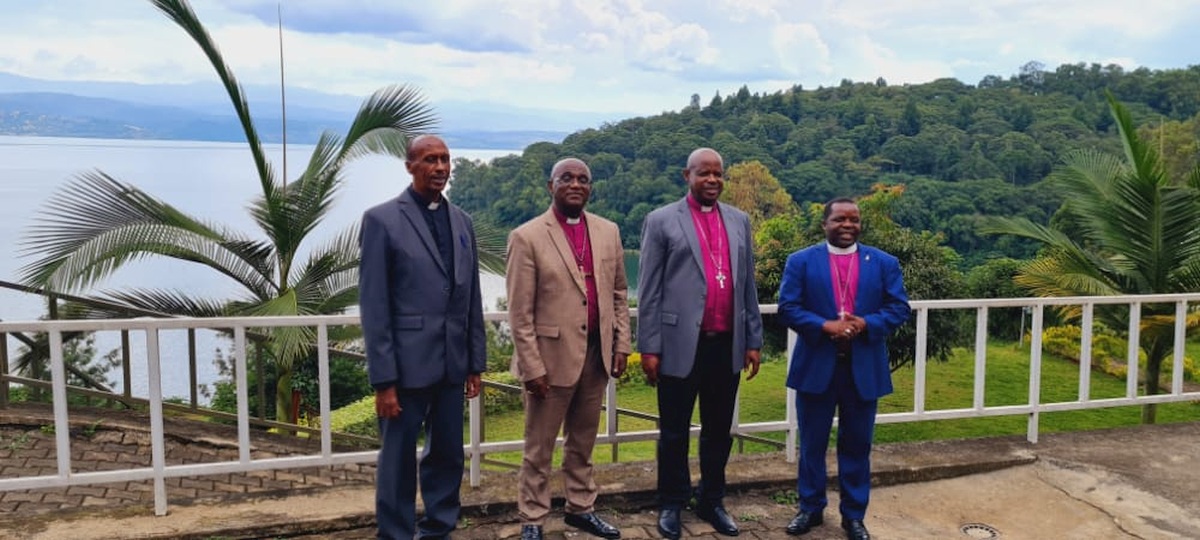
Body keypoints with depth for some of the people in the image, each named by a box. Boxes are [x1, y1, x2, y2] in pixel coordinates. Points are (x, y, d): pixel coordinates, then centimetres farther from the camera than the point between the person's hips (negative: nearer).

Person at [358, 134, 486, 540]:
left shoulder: (462, 222, 10)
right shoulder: (382, 220, -6)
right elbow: (373, 305, -9)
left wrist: (475, 363, 11)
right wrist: (383, 379, -12)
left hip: (452, 364, 5)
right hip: (407, 363, -5)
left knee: (448, 455, 14)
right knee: (399, 459, 7)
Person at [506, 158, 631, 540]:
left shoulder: (608, 231, 6)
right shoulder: (527, 237, -9)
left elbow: (618, 293, 13)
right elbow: (520, 312, -10)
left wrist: (621, 344, 7)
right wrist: (532, 366, -13)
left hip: (596, 355, 5)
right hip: (552, 357, -4)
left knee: (582, 442, 18)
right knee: (539, 448, 8)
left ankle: (581, 508, 32)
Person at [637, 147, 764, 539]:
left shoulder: (739, 221, 11)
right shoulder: (662, 221, -3)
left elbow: (747, 285, 12)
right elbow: (649, 290, -5)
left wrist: (753, 339, 9)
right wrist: (649, 347, -8)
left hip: (727, 345, 4)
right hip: (680, 345, -4)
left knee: (718, 430, 14)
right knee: (674, 432, 8)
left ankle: (712, 502, 30)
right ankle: (671, 505, 24)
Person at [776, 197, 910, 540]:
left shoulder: (884, 263, 4)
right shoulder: (801, 261, -1)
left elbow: (899, 308, 0)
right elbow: (787, 308, -6)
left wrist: (865, 324, -17)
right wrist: (825, 326, -20)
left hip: (864, 368, 1)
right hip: (816, 366, -1)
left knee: (857, 444, 11)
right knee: (812, 443, 10)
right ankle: (811, 508, 26)